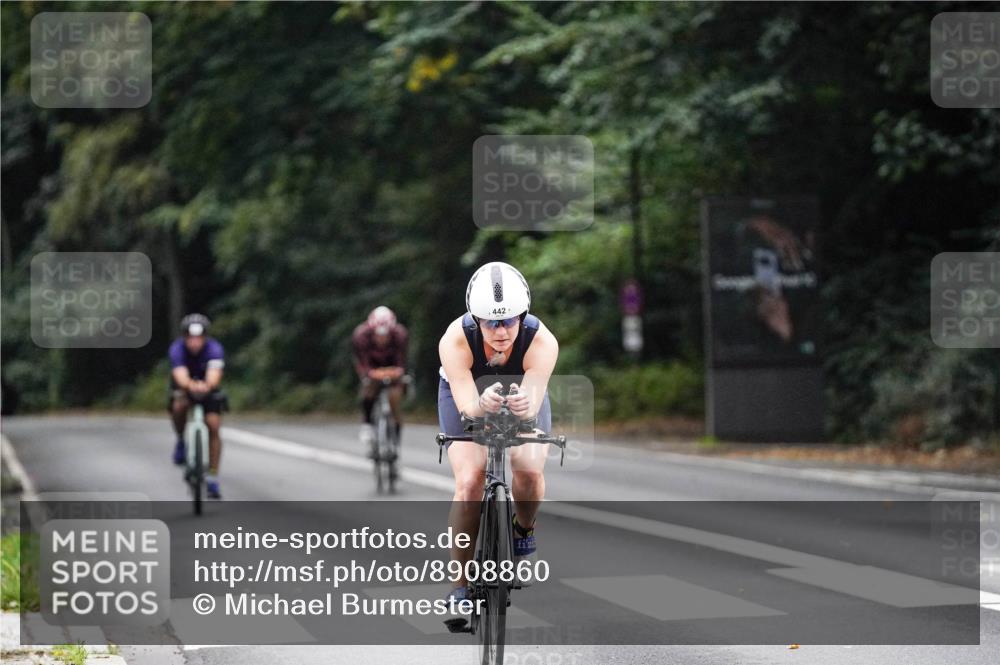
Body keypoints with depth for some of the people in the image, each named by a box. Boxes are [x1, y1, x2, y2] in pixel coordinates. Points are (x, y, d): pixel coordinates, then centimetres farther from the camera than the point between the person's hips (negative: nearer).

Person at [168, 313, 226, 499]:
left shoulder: (214, 349, -31)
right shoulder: (177, 349, -31)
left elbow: (214, 376, -47)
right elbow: (181, 376, -46)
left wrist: (207, 386, -70)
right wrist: (191, 385, -69)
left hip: (208, 387, 0)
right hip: (184, 385, 0)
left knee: (214, 427, -14)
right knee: (179, 407, -33)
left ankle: (212, 478, -6)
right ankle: (181, 441, -3)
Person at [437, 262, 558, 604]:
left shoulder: (542, 342, -35)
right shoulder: (455, 341, -36)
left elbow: (534, 402, -43)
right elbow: (466, 405, -41)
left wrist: (524, 406, -67)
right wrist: (482, 405, -64)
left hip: (522, 395, 1)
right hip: (467, 396, -1)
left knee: (530, 470, -24)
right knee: (469, 483, -20)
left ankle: (524, 528, 12)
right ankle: (460, 586, -6)